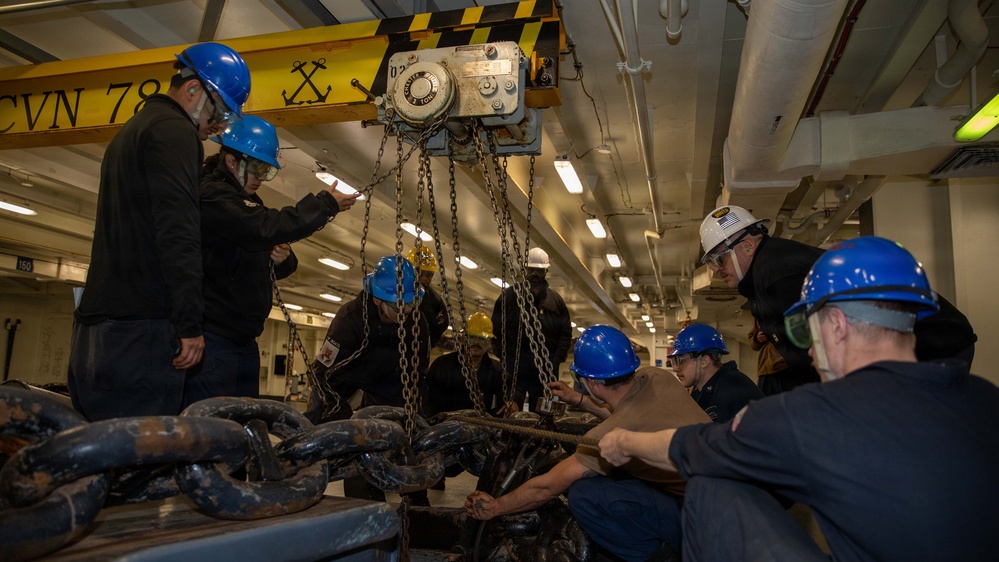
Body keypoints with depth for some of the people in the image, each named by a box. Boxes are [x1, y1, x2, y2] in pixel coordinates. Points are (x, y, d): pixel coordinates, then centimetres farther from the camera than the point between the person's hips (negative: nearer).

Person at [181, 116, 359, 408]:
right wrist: (326, 203, -16)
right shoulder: (211, 195, -12)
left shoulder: (247, 200, 19)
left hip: (244, 338, 10)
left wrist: (283, 259, 0)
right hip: (213, 336, -9)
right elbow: (265, 228, -27)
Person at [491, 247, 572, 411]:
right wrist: (503, 355, -4)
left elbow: (566, 333, 11)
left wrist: (557, 358, -1)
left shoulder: (555, 299, 13)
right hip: (513, 362, -2)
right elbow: (496, 329, 5)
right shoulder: (508, 295, 6)